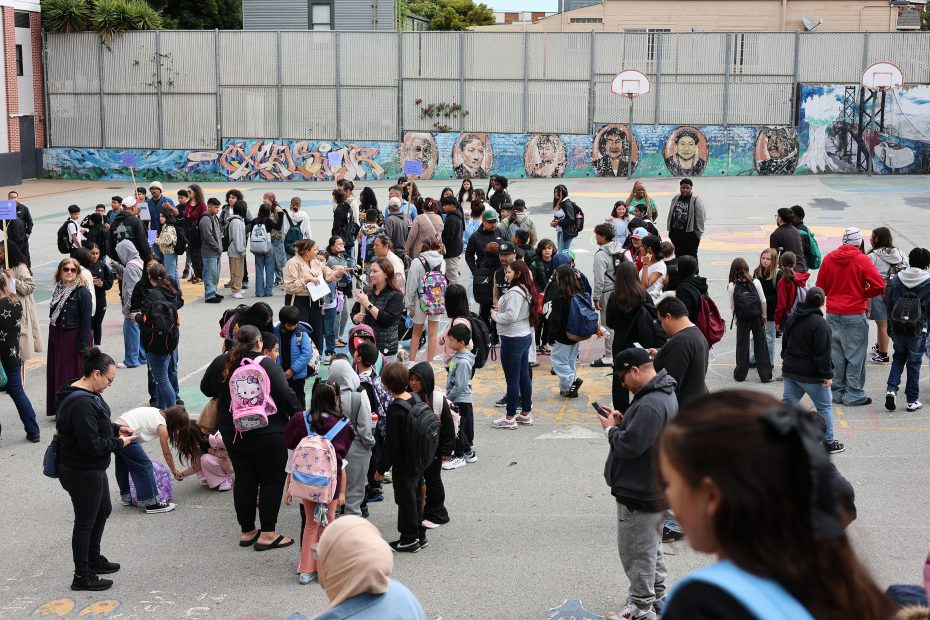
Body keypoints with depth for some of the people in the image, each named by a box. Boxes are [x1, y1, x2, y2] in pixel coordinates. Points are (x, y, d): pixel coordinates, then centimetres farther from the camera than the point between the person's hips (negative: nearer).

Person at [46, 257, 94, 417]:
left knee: (75, 374, -1)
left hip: (75, 337, -7)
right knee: (58, 373, 11)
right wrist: (53, 337, 7)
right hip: (57, 338, 7)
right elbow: (53, 315, 12)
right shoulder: (58, 290, 8)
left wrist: (83, 345, -19)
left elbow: (86, 320, -16)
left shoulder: (82, 292, -12)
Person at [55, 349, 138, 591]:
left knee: (103, 511, 25)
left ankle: (93, 560, 43)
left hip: (92, 470, 11)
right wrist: (119, 443, -16)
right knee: (85, 521, 4)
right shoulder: (82, 404, -29)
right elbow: (92, 444, -29)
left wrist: (116, 429, 4)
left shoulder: (86, 394, 4)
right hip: (82, 473, -11)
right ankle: (82, 577, 19)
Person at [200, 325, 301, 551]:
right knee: (272, 479, 5)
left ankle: (247, 531, 22)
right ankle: (267, 534, 6)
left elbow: (206, 389, 15)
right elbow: (286, 397, -17)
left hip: (231, 432, 6)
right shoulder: (267, 365, -15)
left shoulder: (220, 363, 1)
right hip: (266, 433, -6)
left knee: (244, 479, 14)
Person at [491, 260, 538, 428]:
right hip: (525, 336, 10)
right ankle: (526, 414, 24)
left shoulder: (515, 293, -20)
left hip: (513, 339, -10)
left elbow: (511, 316, -27)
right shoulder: (526, 291, 10)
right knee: (524, 376, 15)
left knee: (512, 379, -2)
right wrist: (500, 309, 5)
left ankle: (510, 418, 5)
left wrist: (495, 315, -10)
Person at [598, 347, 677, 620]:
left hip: (639, 493, -11)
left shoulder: (650, 405, -28)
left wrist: (610, 429, -12)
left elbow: (629, 445, -29)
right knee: (651, 545, 24)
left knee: (637, 551, 3)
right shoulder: (664, 393, 7)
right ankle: (657, 596, 38)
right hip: (655, 488, 11)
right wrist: (622, 421, 2)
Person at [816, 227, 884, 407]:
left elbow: (820, 286, 9)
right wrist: (864, 294, 1)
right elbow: (879, 284, -15)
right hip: (854, 314, -5)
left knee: (837, 354, 12)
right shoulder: (862, 260, -10)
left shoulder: (828, 258, 3)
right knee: (856, 355, 3)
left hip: (832, 314, 5)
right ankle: (854, 394, 6)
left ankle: (838, 391, 18)